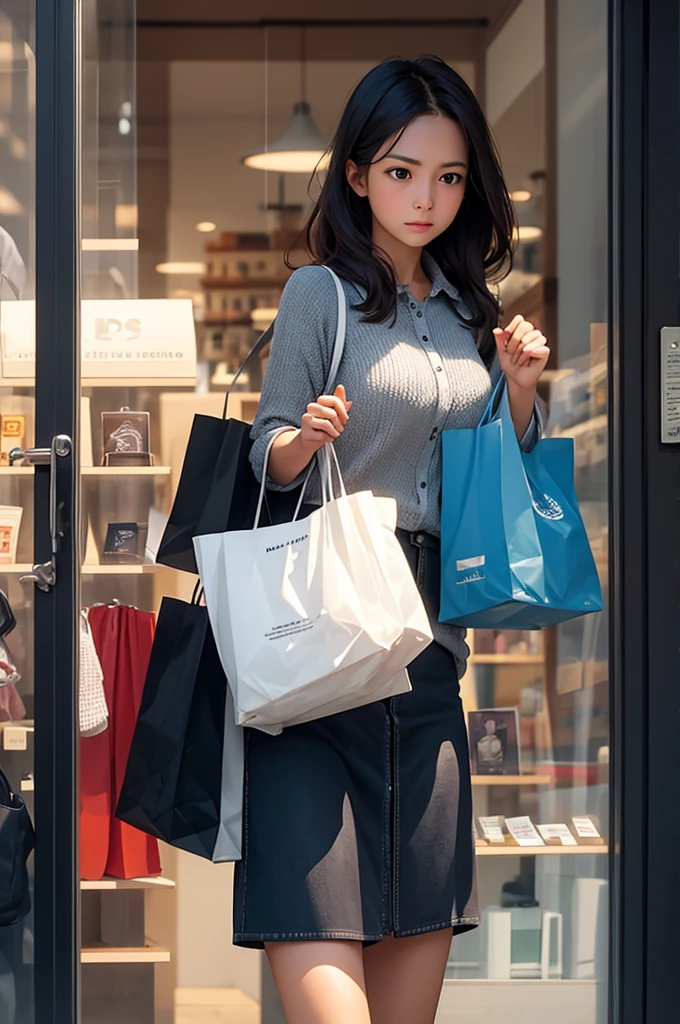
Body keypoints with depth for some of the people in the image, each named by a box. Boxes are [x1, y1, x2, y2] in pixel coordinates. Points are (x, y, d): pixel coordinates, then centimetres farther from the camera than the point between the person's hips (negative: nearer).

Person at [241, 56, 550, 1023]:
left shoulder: (469, 310, 15)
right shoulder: (320, 292, -1)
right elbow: (267, 457, -1)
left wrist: (521, 392, 2)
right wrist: (303, 439, -23)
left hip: (431, 639, 6)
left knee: (420, 913, 6)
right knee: (310, 921, -15)